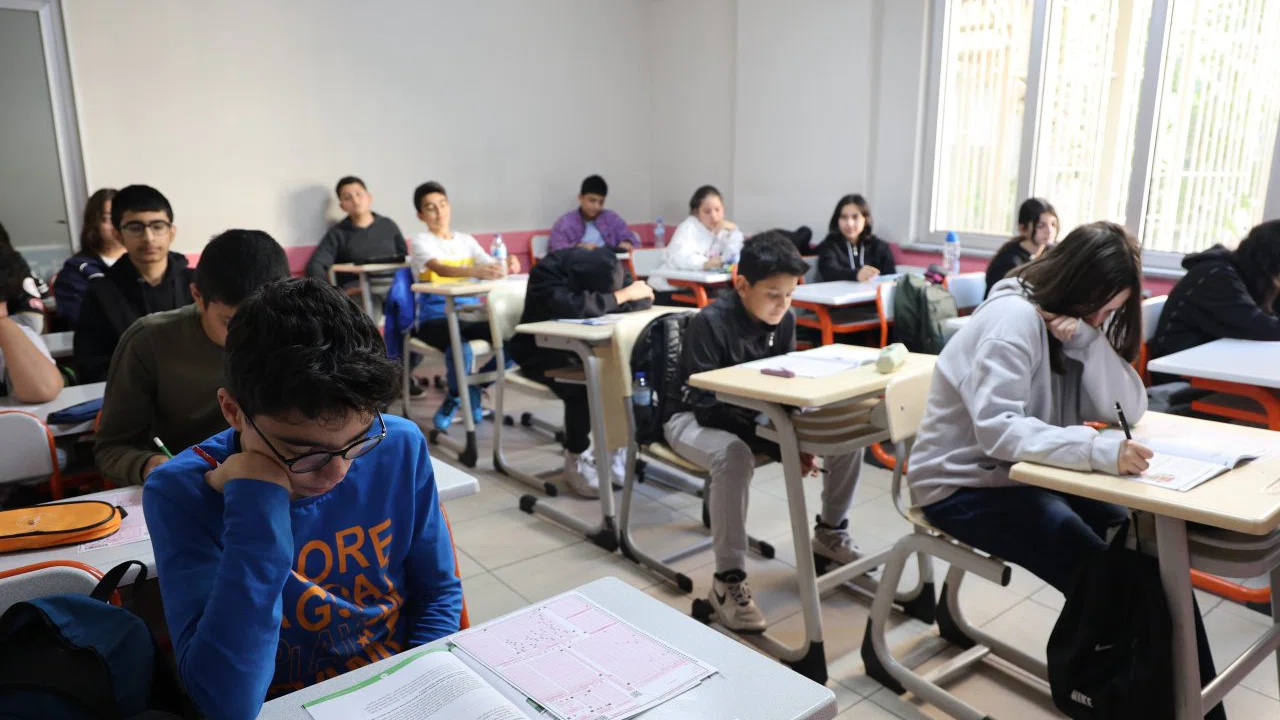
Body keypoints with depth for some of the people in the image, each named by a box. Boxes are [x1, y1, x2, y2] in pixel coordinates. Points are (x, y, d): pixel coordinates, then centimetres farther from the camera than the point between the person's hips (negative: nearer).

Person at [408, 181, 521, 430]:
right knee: (461, 350, -36)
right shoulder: (421, 241, -2)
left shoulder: (466, 240, 14)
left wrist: (507, 266, -26)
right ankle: (455, 395, 0)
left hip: (470, 314, 5)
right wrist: (474, 272, -43)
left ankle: (475, 386, 6)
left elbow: (491, 266, -1)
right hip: (435, 318, -5)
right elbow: (441, 270, -23)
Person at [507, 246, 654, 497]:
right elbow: (573, 307, -42)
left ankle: (619, 448, -7)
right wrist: (620, 296, -32)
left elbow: (644, 299, -13)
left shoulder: (604, 270, -9)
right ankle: (575, 459, -13)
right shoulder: (547, 274, -26)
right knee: (582, 384, -33)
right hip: (541, 352, -5)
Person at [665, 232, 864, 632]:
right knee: (734, 455, -41)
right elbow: (707, 405, -27)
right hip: (694, 418, -6)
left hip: (755, 416, 6)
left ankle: (830, 532, 15)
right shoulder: (710, 323, -25)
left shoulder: (784, 320, -5)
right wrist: (778, 442, -35)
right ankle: (728, 580, -27)